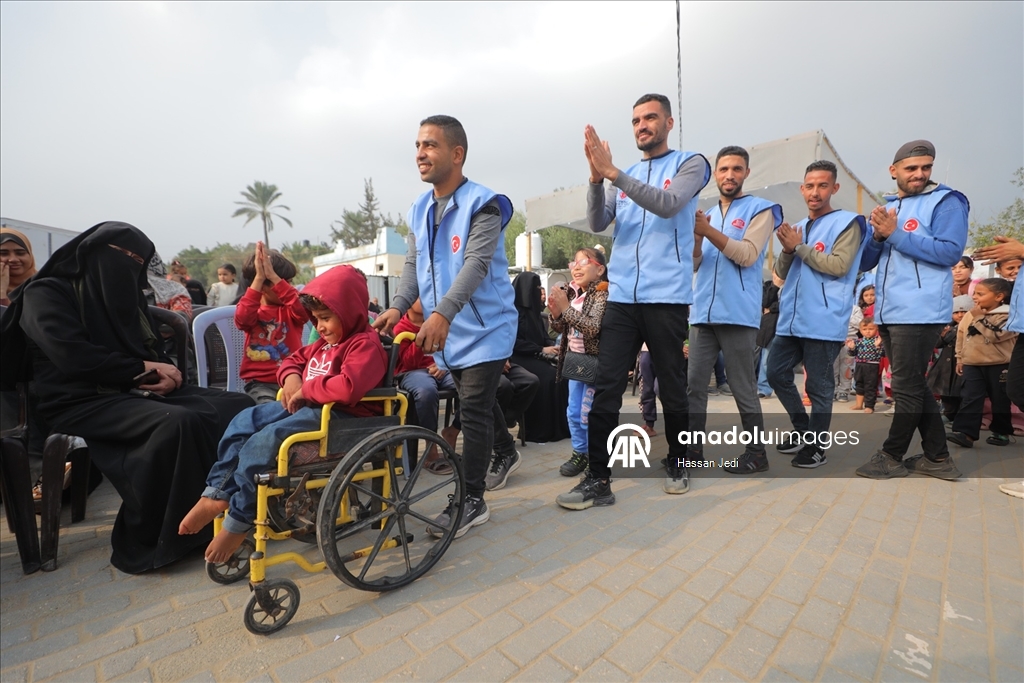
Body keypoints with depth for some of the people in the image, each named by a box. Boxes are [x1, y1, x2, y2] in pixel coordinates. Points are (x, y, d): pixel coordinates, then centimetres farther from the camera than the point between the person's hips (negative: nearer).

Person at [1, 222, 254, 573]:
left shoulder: (127, 295, 21)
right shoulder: (47, 293, 1)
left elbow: (153, 353, 17)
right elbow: (73, 356, -15)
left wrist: (163, 375, -6)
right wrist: (142, 368, -8)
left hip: (135, 392, 6)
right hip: (82, 403, -6)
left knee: (237, 406, -16)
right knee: (179, 422, -35)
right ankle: (145, 540, -19)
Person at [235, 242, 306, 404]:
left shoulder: (290, 309, 7)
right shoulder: (252, 310, 7)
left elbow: (303, 310, -19)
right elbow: (242, 319, -19)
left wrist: (273, 275, -20)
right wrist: (259, 277, -21)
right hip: (260, 382, 0)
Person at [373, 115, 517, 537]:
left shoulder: (483, 204, -13)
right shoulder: (419, 211, 10)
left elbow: (476, 264, -25)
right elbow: (413, 265, 8)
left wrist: (442, 313, -38)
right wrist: (398, 306, -10)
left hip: (484, 327, -7)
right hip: (446, 331, 7)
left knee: (473, 410, -7)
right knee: (476, 402, 19)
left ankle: (471, 500, 6)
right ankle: (506, 453, 44)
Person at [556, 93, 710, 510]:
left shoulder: (690, 164, 7)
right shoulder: (624, 176, 18)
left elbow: (668, 204, -14)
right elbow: (597, 224, 3)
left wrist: (612, 172, -18)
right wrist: (596, 177, -13)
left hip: (666, 298, -3)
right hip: (621, 297, 3)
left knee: (672, 388, 8)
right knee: (606, 388, -5)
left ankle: (678, 462, 30)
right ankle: (598, 480, 1)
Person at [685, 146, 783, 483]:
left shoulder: (760, 210, 5)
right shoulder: (707, 214, 19)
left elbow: (748, 255, -11)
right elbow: (694, 265, 10)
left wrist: (709, 232, -17)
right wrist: (695, 238, -10)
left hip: (738, 314, -5)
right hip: (702, 313, 5)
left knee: (743, 388, 1)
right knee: (694, 384, 5)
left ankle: (756, 452, 16)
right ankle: (692, 448, 15)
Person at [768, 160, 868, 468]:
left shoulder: (848, 222, -2)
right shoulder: (798, 226, 17)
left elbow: (839, 266, -15)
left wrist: (799, 247, -11)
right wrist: (788, 251, -4)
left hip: (823, 322, -7)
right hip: (791, 319, 7)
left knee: (818, 386, 0)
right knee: (776, 373, 11)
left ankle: (816, 446, 14)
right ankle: (803, 430, 28)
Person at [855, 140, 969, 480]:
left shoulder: (946, 202, -1)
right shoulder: (886, 207, 17)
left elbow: (950, 252, -15)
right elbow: (865, 262, 12)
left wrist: (896, 234, -17)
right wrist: (878, 236, -6)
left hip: (919, 313, -7)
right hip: (887, 313, 7)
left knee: (907, 388, -1)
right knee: (913, 386, 13)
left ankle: (892, 457, 10)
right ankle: (938, 458, 24)